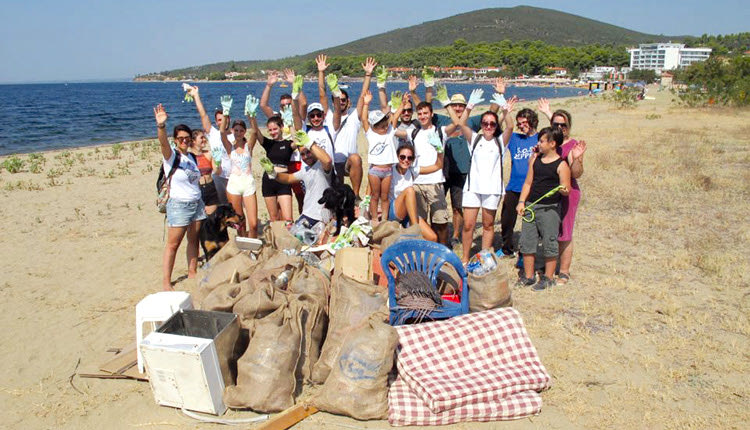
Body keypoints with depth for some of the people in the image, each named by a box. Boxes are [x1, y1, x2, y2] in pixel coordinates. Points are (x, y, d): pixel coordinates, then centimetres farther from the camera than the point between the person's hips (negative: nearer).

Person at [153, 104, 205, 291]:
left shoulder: (192, 157, 12)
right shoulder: (171, 155, -7)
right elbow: (163, 142, -29)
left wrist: (200, 200, 17)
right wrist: (161, 125, -48)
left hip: (197, 203, 6)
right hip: (178, 204, -6)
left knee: (193, 240, 10)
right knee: (173, 244, -3)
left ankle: (192, 273, 21)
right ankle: (166, 282, 1)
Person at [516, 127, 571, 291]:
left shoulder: (561, 165, -7)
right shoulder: (535, 159, 10)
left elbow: (566, 190, -7)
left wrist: (563, 190, -30)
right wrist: (521, 202, 3)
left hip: (550, 208, -6)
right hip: (530, 206, 6)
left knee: (549, 243, 3)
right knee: (526, 241, 9)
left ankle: (548, 278, 16)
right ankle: (528, 276, 22)